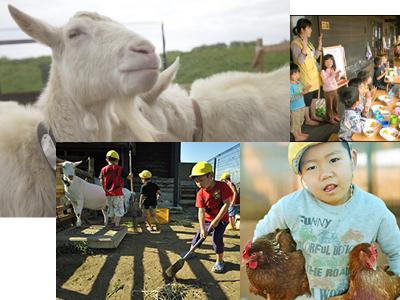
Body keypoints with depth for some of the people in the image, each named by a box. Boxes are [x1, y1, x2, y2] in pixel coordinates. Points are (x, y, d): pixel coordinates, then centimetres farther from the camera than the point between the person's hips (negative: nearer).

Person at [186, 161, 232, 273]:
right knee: (200, 234, 10)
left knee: (217, 237, -16)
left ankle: (220, 261, -1)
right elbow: (201, 211, -17)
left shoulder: (222, 186, -24)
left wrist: (217, 220, -23)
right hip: (208, 219, 4)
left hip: (221, 218, -4)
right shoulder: (200, 194, -15)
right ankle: (191, 252, 34)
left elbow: (226, 204, -22)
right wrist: (202, 229, -25)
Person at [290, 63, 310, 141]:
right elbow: (291, 98, -30)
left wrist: (305, 89, -4)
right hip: (294, 108, -9)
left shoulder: (298, 82, 1)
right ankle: (297, 137, 23)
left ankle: (300, 133, 43)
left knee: (300, 121, 25)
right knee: (295, 122, 8)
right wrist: (301, 94, -34)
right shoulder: (290, 86, -26)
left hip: (302, 106, 9)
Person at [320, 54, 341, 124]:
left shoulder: (334, 70, 4)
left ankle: (335, 115, 35)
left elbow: (336, 80, 11)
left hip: (334, 89, 6)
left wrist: (337, 76, -10)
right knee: (329, 105, 4)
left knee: (336, 103, 17)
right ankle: (330, 118, 17)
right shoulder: (323, 71, -17)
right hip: (328, 91, -6)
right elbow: (325, 81, -27)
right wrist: (332, 76, -31)